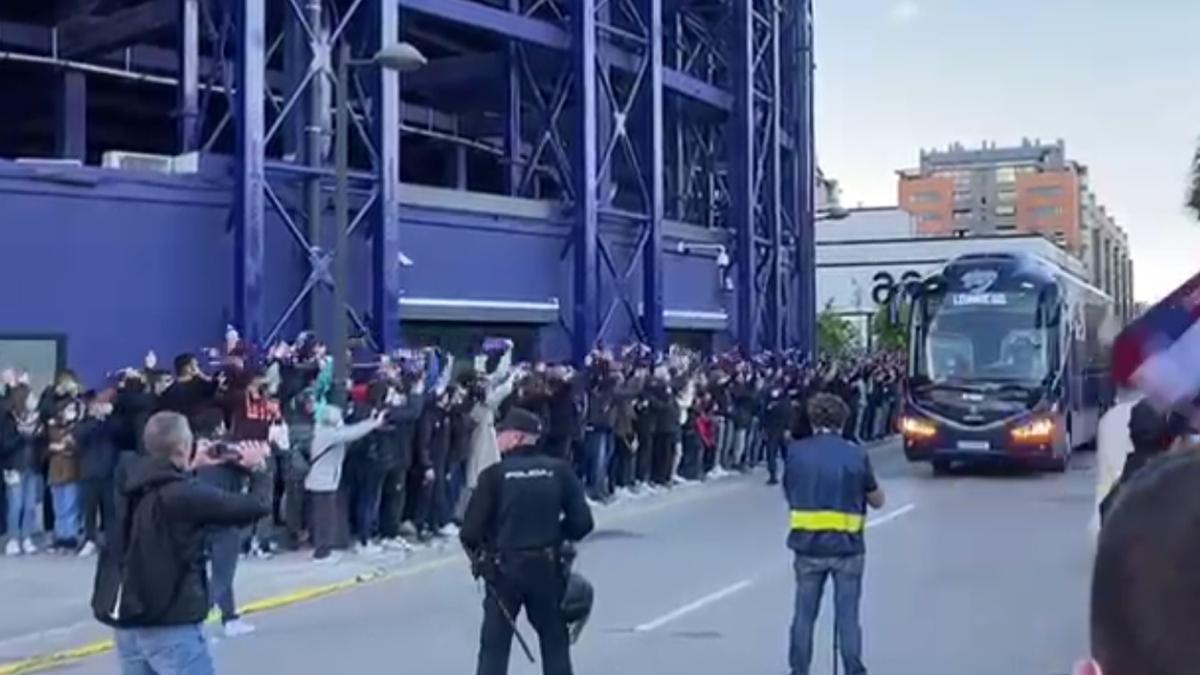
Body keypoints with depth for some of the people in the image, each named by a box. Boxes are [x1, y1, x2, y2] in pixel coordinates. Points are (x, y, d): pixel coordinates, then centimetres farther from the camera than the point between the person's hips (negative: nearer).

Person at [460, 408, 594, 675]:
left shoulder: (494, 475, -12)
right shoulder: (559, 470, -3)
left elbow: (471, 531, -12)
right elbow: (582, 522, -4)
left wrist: (479, 552, 10)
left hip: (504, 568, -2)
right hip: (548, 567, 2)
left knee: (494, 644, 7)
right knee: (555, 641, 17)